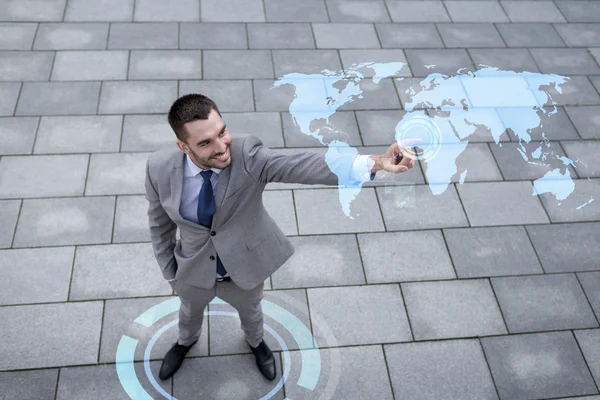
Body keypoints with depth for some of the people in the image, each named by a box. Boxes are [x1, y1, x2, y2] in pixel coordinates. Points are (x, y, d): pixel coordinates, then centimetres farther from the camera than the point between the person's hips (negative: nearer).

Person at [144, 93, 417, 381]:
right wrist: (169, 271, 2)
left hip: (246, 266, -1)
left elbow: (303, 166, -49)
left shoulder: (247, 155, -34)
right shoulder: (160, 168, -27)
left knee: (250, 311, 31)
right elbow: (159, 223, -9)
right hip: (193, 270, 1)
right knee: (190, 311, 33)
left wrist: (376, 162, -64)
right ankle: (186, 341, 68)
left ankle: (255, 342, 67)